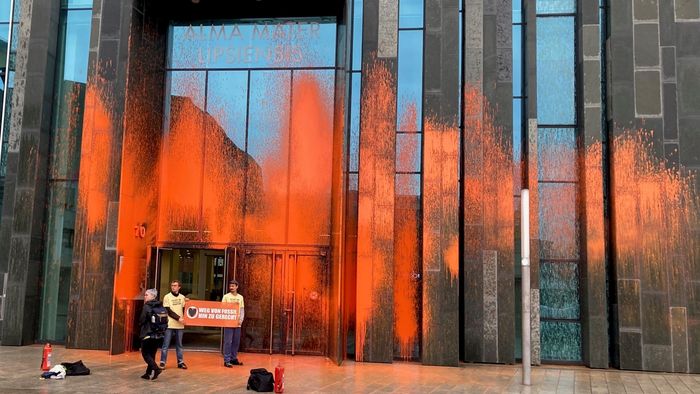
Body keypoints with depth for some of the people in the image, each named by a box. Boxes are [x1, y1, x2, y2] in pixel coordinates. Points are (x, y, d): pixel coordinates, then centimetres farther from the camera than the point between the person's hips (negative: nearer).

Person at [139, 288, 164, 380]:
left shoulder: (147, 307, -13)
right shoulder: (160, 306, 4)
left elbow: (141, 321, -13)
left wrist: (141, 324, 8)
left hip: (148, 334, -6)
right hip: (158, 335, 6)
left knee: (145, 353, 4)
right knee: (152, 354, 14)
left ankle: (156, 369, -15)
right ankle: (148, 373, 17)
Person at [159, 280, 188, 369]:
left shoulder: (182, 297, 10)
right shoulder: (167, 297, -1)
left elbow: (184, 309, 13)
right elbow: (168, 311, -7)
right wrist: (178, 318, -14)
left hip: (180, 325, 3)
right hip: (169, 324, -3)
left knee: (179, 345, 10)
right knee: (166, 344, -1)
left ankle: (180, 362, 16)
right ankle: (162, 362, 5)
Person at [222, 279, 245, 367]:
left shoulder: (240, 297, 11)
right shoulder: (226, 296, 1)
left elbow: (242, 310, 10)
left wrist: (241, 319, -4)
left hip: (237, 323, 4)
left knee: (236, 342, 9)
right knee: (228, 342, -5)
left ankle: (234, 358, 20)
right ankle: (227, 360, -2)